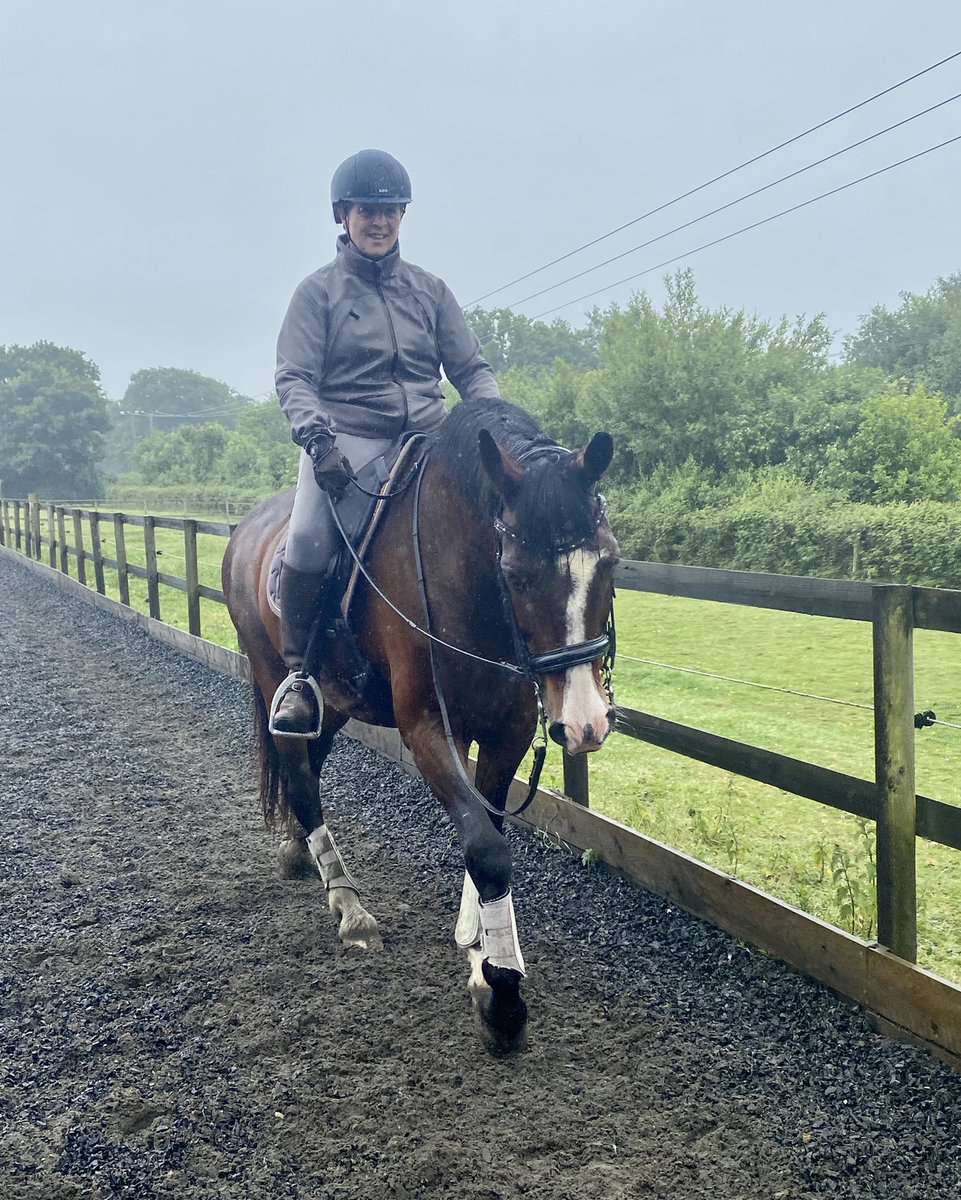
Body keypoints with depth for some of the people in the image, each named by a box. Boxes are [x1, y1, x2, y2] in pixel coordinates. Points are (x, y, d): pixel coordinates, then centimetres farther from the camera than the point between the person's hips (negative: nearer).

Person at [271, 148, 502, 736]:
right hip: (348, 440, -3)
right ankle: (299, 670, -10)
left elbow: (472, 368, 14)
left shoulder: (431, 289, 17)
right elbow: (294, 377, -1)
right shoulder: (319, 291, 9)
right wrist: (316, 438, -20)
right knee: (310, 535, -31)